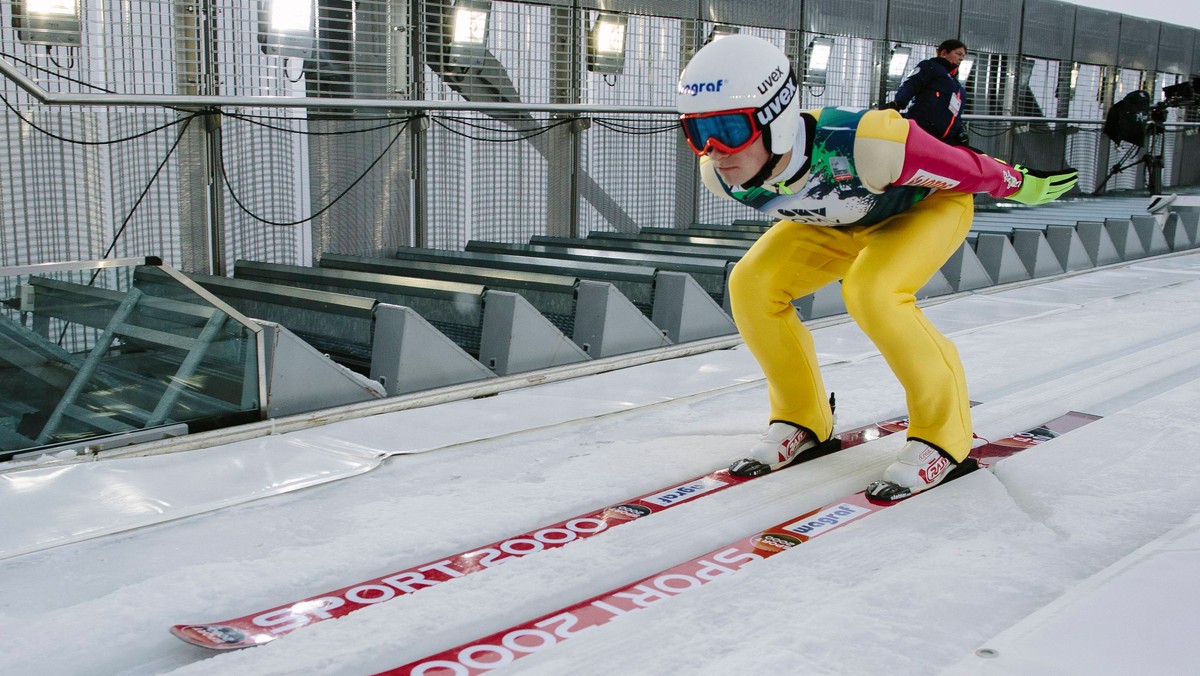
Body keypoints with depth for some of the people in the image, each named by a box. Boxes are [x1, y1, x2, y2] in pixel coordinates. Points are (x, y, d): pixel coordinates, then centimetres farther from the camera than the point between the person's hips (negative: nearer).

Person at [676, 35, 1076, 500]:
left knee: (871, 291, -32)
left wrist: (1024, 186, -7)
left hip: (928, 204, -5)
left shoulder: (864, 144, -45)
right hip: (836, 222, 5)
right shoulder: (719, 175, -25)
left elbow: (968, 168, -25)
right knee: (752, 285, -15)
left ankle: (942, 434, -12)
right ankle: (802, 420, 4)